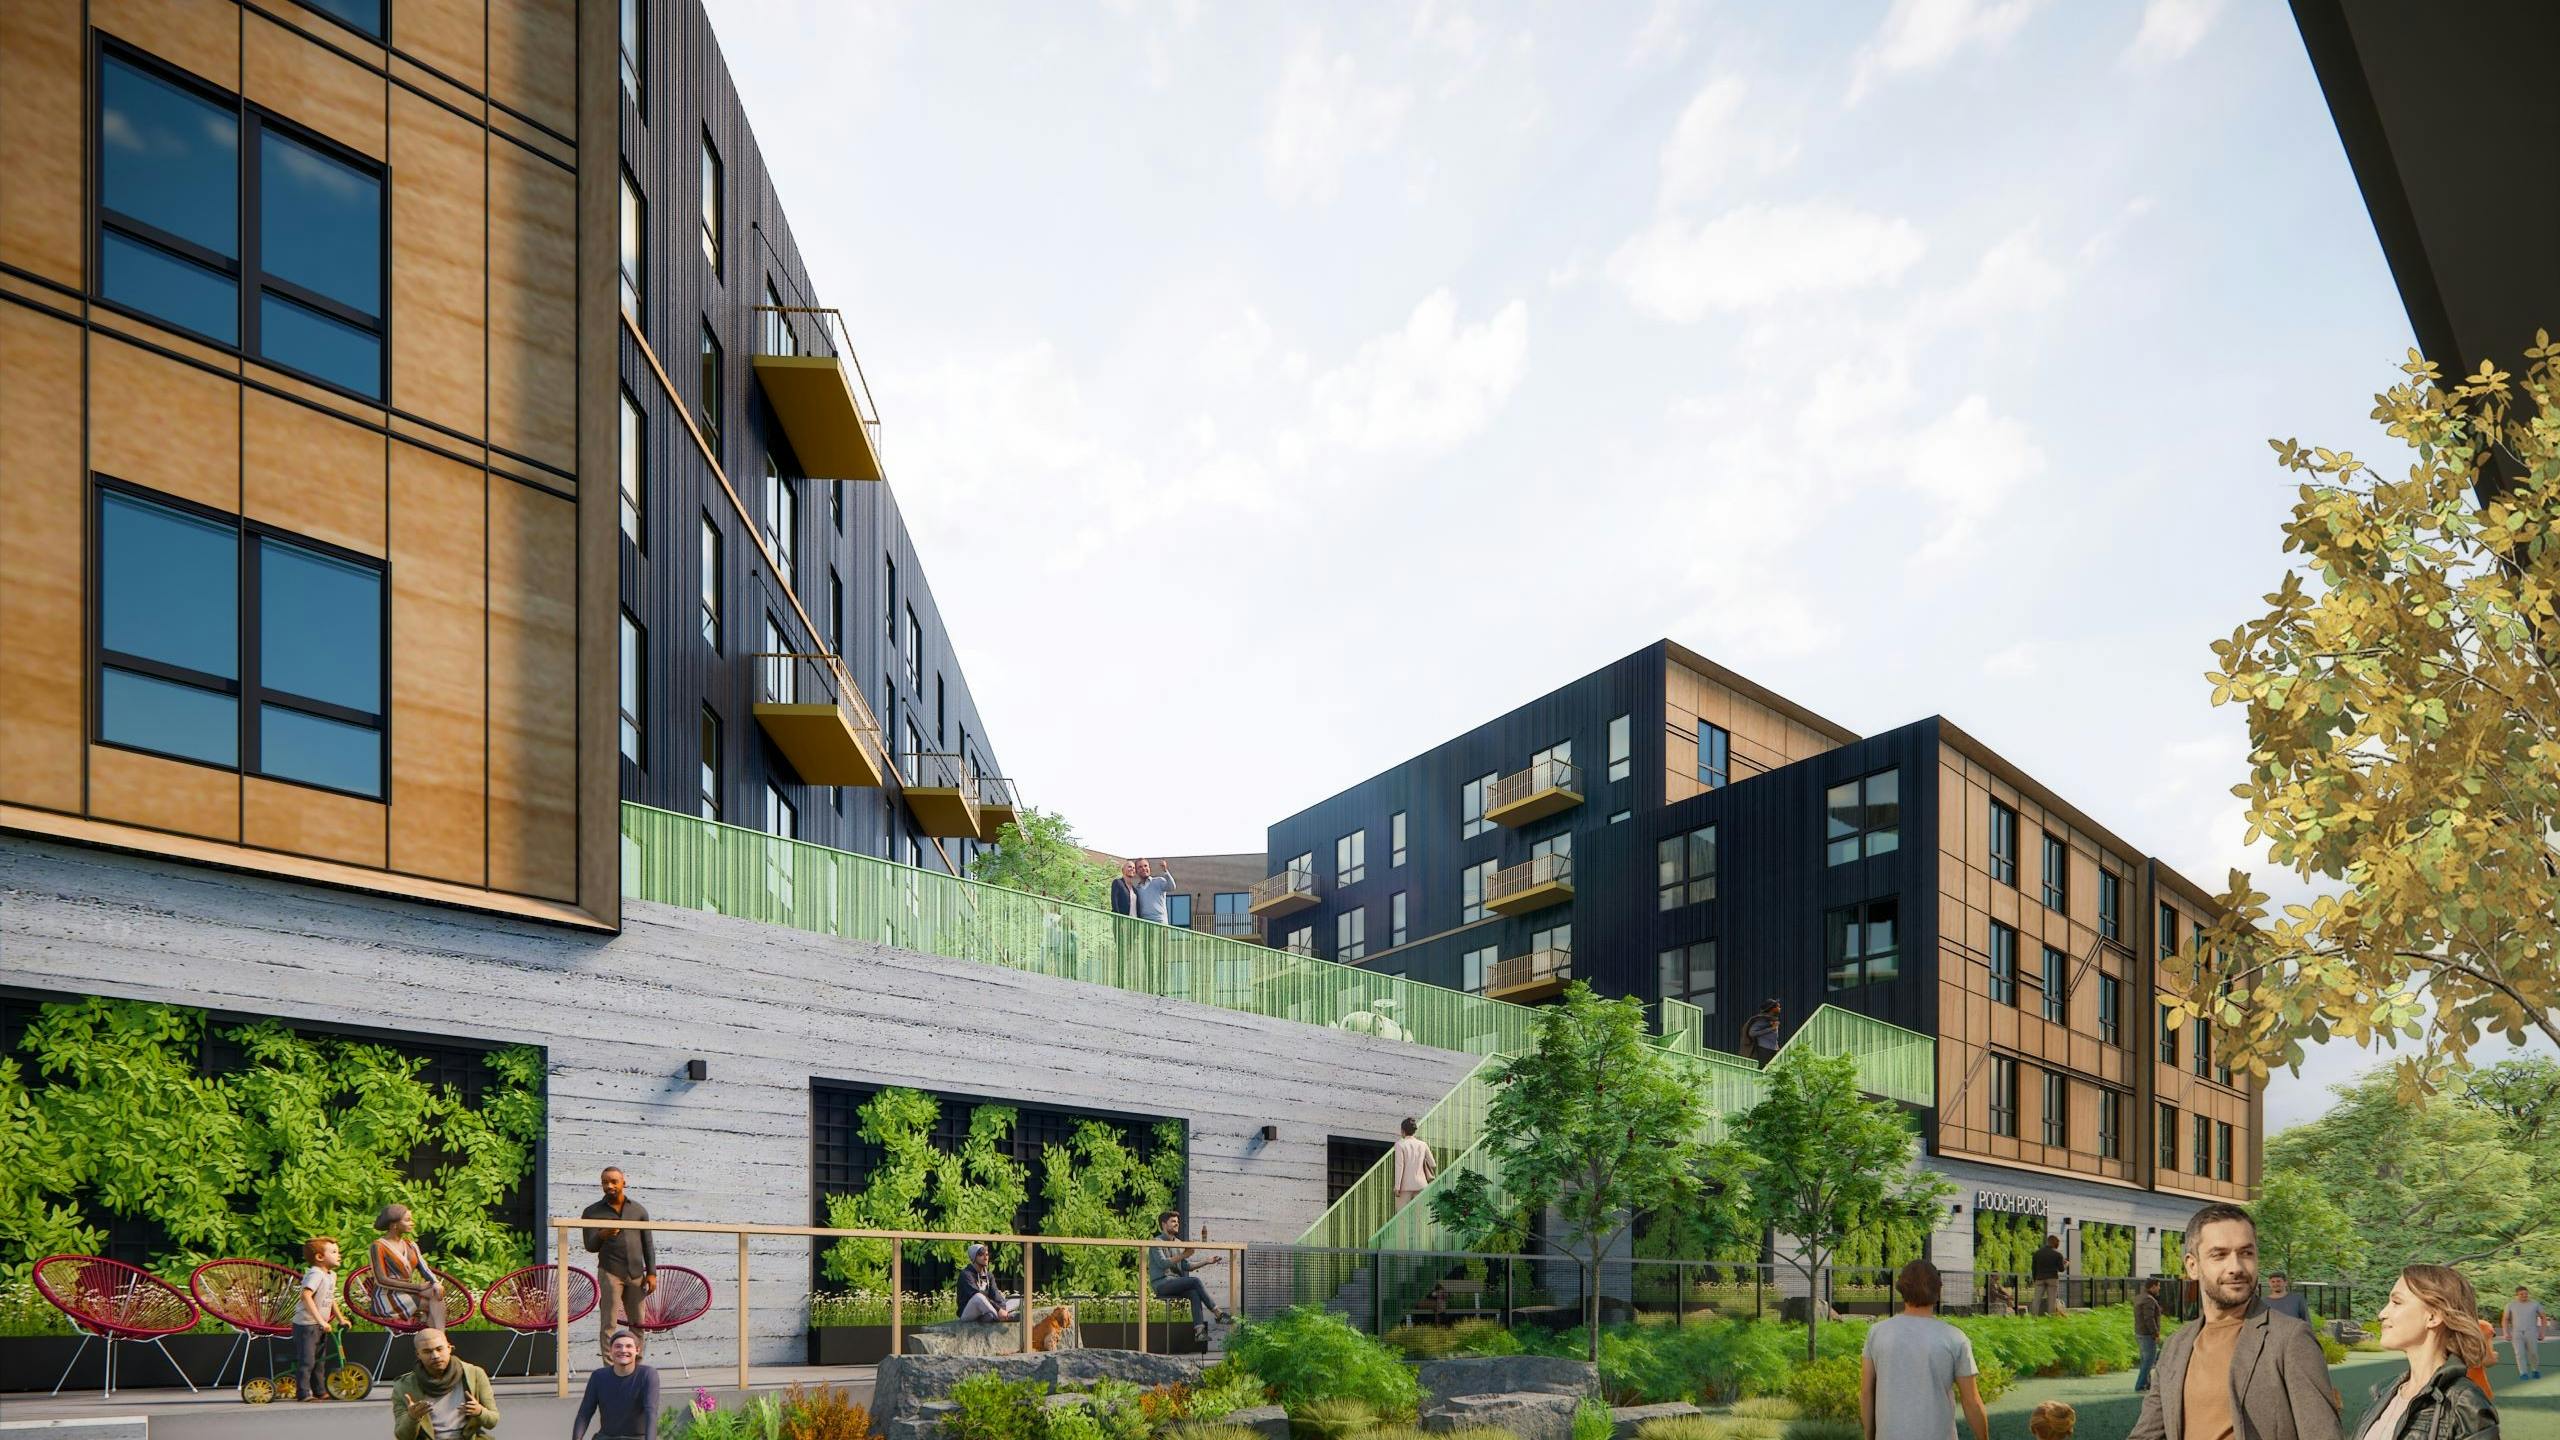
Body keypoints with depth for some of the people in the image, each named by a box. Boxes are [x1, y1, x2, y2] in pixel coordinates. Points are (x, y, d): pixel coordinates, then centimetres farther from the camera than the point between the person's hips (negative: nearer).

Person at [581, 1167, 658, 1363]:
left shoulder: (639, 1210, 12)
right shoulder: (592, 1212, 6)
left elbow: (648, 1244, 13)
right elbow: (590, 1246, -1)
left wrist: (651, 1273, 4)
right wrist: (602, 1235, -23)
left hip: (636, 1273, 3)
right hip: (609, 1273, -3)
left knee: (638, 1323, 4)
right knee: (608, 1324, -7)